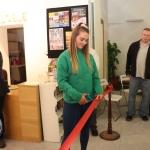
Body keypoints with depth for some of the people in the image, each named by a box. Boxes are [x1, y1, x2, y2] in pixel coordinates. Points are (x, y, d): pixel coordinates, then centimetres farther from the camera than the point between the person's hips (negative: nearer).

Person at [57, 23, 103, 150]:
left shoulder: (89, 57, 4)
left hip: (88, 102, 5)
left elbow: (95, 77, 7)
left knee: (85, 130, 22)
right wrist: (77, 95, -23)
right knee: (69, 134, 7)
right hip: (72, 103, -5)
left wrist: (99, 91, -10)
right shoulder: (64, 57, -11)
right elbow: (61, 82, -15)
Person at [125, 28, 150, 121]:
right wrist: (128, 71, 6)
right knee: (131, 95, 8)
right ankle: (130, 113, 22)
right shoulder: (134, 45, 2)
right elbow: (129, 59, 8)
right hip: (134, 76, 1)